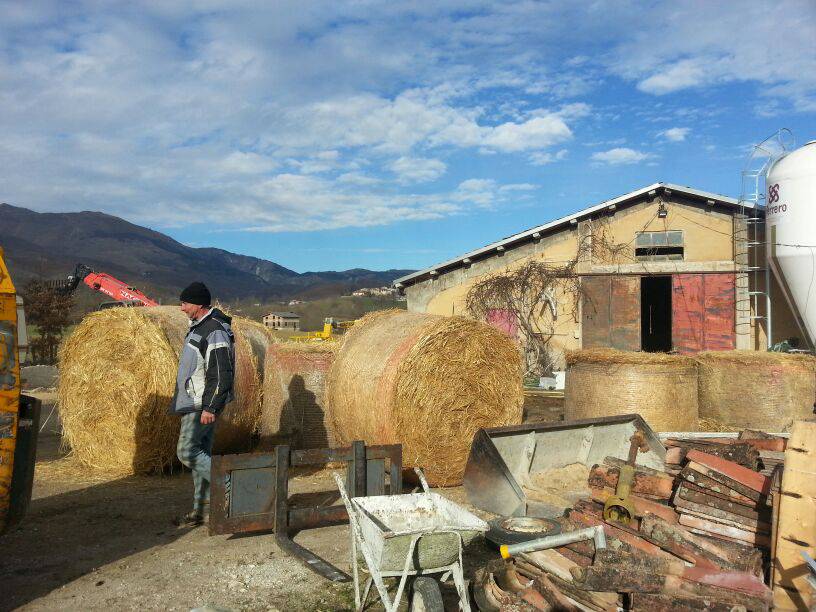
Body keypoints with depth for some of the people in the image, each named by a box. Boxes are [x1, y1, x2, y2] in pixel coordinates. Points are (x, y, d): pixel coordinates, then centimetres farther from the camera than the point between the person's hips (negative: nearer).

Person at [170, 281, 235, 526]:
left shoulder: (215, 331, -19)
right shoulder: (198, 327, 14)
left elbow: (221, 375, -23)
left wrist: (210, 407, -24)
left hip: (203, 404, -10)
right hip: (193, 403, 10)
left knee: (187, 451, -11)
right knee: (200, 452, 11)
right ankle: (201, 509, 18)